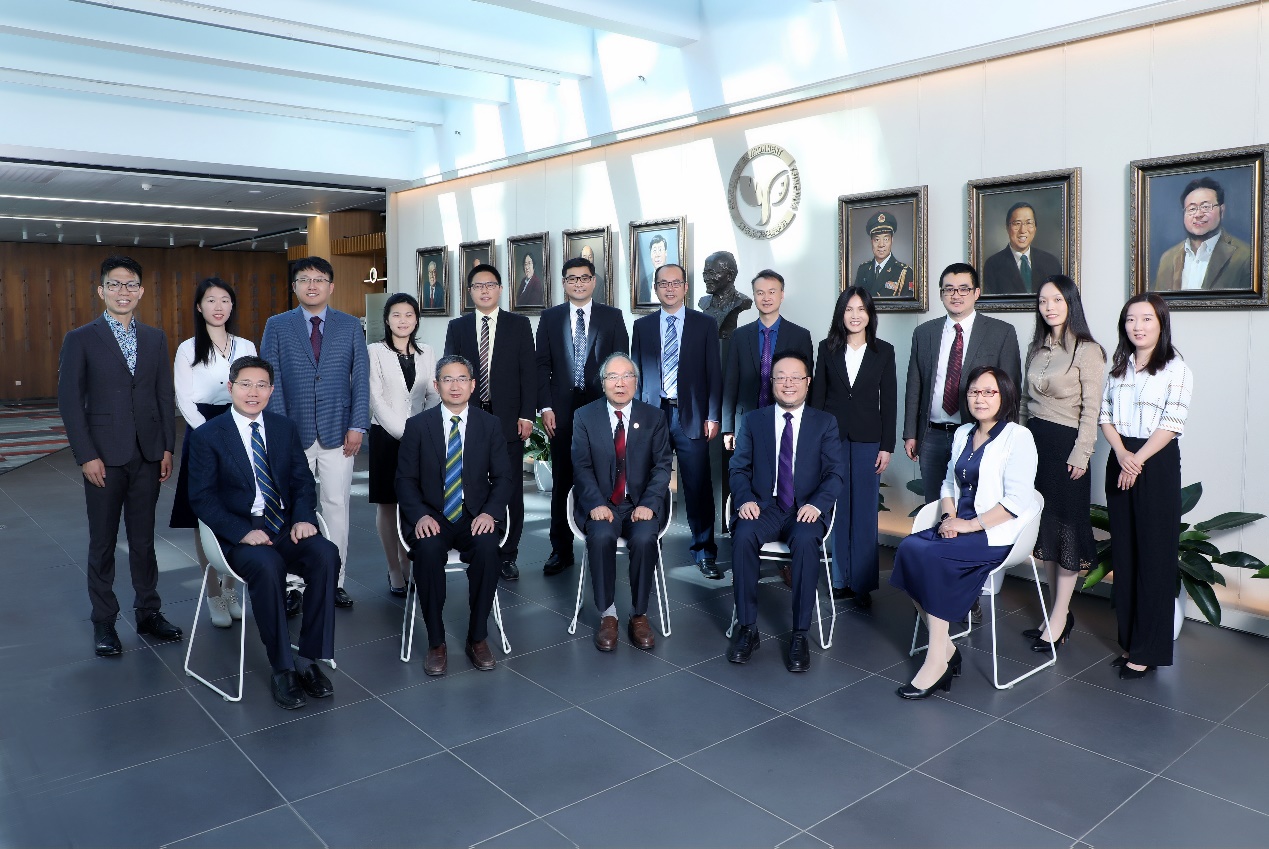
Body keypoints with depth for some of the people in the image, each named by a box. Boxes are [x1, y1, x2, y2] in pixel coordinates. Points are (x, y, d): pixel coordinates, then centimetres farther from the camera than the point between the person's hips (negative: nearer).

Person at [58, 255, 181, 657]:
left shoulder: (155, 338, 8)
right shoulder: (81, 339, -2)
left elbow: (165, 395, 8)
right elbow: (69, 401, -5)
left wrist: (167, 447, 3)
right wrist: (86, 456, -11)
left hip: (147, 456, 3)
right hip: (105, 458, -3)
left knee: (143, 539, 11)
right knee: (102, 543, 8)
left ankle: (148, 612, 23)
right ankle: (104, 622, 19)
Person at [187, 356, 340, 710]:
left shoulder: (286, 429, 13)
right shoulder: (207, 436, 2)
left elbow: (303, 482, 11)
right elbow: (202, 498, -4)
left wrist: (303, 518, -11)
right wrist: (242, 532, -20)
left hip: (286, 527, 3)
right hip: (240, 534, -3)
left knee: (326, 554, -29)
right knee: (267, 566, -36)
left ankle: (309, 658, -19)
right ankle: (282, 669, -22)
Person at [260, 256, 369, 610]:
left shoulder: (350, 325, 7)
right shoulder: (277, 326, 5)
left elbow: (361, 378, 3)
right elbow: (271, 380, 1)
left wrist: (357, 425, -5)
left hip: (338, 432, 0)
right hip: (294, 432, 0)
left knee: (337, 505, 4)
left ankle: (335, 580, 13)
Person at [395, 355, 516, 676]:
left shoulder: (490, 424, 6)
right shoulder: (417, 425, 4)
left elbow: (504, 476, 4)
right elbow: (405, 478, 2)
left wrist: (490, 512, -14)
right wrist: (420, 515, -16)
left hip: (474, 516, 1)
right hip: (431, 517, 0)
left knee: (488, 547, -31)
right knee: (428, 549, -33)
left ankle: (478, 637, -13)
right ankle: (436, 642, -17)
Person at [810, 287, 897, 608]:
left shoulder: (884, 351, 3)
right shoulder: (828, 349, 4)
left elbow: (889, 401, 2)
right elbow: (817, 395, 5)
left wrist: (886, 446, -2)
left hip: (867, 440, -1)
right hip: (832, 437, 1)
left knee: (864, 513, 3)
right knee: (836, 510, 5)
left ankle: (862, 582, 13)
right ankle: (840, 579, 16)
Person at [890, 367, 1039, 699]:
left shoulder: (1018, 437, -6)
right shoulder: (963, 434, 16)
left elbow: (1016, 501, -14)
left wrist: (971, 524, -18)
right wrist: (948, 517, -1)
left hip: (996, 534, -7)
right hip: (958, 526, 7)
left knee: (927, 555, -28)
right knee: (907, 547, -21)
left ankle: (937, 659, -17)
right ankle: (944, 647, -12)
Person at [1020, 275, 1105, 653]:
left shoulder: (1087, 351, -8)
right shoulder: (1036, 349, 11)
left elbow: (1091, 409, -11)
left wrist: (1080, 455, -16)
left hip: (1065, 445, -7)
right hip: (1034, 441, 7)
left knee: (1066, 529, 0)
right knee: (1044, 527, 10)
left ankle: (1058, 620, 7)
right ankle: (1060, 613, 20)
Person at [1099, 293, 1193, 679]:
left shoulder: (1176, 368, -5)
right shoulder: (1118, 366, 12)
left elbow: (1171, 425, -12)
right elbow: (1104, 415, 5)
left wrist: (1138, 461, -15)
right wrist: (1121, 454, -10)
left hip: (1157, 463, -5)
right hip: (1120, 462, 5)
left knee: (1153, 555, 0)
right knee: (1123, 553, 9)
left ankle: (1147, 650, 8)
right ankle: (1128, 640, 19)